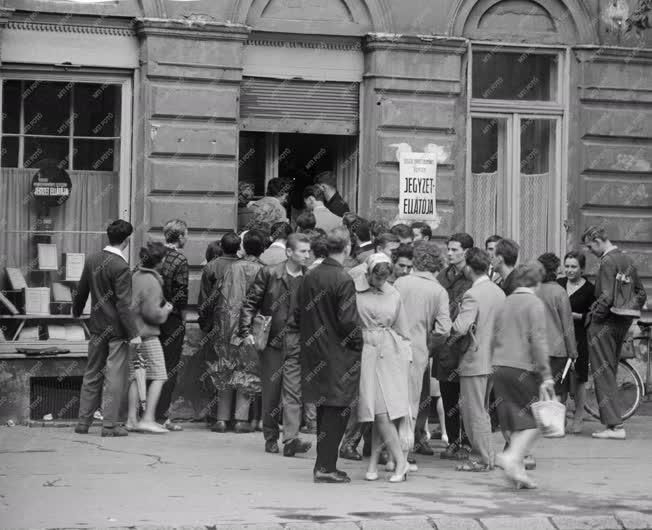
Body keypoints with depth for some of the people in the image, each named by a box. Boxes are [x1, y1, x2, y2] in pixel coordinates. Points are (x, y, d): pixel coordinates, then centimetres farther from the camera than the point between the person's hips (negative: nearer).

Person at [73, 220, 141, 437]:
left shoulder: (92, 260, 2)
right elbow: (123, 304, -20)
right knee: (115, 376, -1)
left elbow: (81, 290, 13)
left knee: (92, 375, 14)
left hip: (97, 326, 7)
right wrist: (133, 333, -18)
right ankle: (110, 424, -2)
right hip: (117, 328, -7)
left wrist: (76, 312, 30)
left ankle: (83, 422, 17)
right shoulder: (120, 266, -18)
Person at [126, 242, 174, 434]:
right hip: (147, 335, -8)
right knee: (158, 376, -1)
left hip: (132, 332, 8)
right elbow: (151, 313, -18)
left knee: (136, 377, 11)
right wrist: (165, 310, 0)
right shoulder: (151, 282, -16)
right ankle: (148, 419, -7)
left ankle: (132, 419, 11)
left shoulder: (135, 276, 9)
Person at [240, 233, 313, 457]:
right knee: (271, 392, 6)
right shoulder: (269, 273, -2)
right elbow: (251, 303, 2)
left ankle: (291, 439, -16)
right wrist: (246, 331, -8)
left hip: (296, 343, 1)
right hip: (271, 341, -1)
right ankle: (271, 438, 18)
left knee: (293, 392, -9)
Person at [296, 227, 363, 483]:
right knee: (337, 408, 0)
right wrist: (359, 345, -5)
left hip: (315, 353, 7)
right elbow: (348, 321, -19)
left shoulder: (310, 277, 4)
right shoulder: (343, 280, -17)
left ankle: (324, 464, 20)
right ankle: (326, 466, -2)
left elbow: (299, 314, 10)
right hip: (339, 355, -7)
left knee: (324, 409, 15)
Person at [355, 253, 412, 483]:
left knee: (383, 410, -3)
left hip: (390, 353, 3)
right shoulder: (354, 290, -1)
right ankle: (400, 460, -4)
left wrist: (406, 356, 12)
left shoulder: (393, 295, 11)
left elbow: (402, 330, 18)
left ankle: (373, 462, 6)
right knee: (380, 411, -8)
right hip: (365, 351, -3)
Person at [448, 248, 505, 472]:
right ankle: (486, 455, 23)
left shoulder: (472, 295, -19)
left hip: (475, 360, -8)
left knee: (474, 413, 1)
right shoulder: (499, 292, 6)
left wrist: (452, 334, -8)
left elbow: (460, 327, -27)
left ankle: (483, 459, 5)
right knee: (481, 410, 18)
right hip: (494, 359, 8)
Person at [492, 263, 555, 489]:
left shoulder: (505, 303, 14)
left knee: (514, 422, 10)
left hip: (500, 368, 6)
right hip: (523, 368, -6)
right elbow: (538, 341, -14)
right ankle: (512, 457, -17)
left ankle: (518, 471, 8)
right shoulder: (534, 304, -6)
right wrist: (546, 375, -14)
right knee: (535, 420, 1)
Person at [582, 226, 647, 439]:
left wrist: (593, 316, -10)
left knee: (603, 373, -6)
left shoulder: (608, 262, -14)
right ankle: (612, 421, 17)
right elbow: (641, 294, 19)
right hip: (623, 322, 9)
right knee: (610, 372, 15)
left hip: (606, 323, -9)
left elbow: (606, 296, -22)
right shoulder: (628, 260, 14)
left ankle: (615, 426, -10)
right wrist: (630, 311, 16)